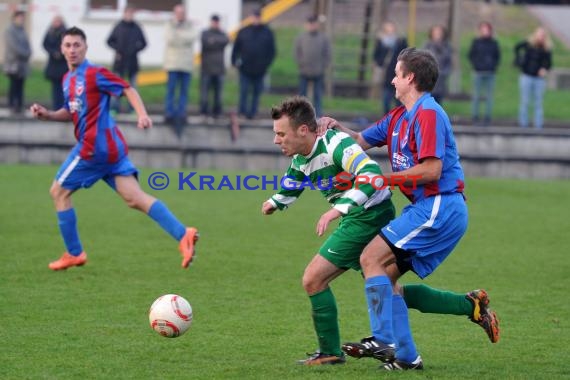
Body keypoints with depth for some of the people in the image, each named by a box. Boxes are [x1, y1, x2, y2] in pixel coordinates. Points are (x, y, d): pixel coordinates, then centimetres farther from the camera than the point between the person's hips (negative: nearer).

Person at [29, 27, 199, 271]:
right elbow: (72, 113, 30)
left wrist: (142, 114, -27)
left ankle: (74, 254, 12)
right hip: (111, 147, 8)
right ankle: (183, 235, -14)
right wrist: (48, 115, 12)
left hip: (94, 147, -8)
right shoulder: (68, 79, 18)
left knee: (59, 192, 5)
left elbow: (128, 89, -11)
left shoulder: (94, 74, -8)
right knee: (135, 198, -2)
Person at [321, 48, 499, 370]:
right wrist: (338, 128, 6)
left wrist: (382, 178, -16)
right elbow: (362, 141, 27)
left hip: (440, 207, -10)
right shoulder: (400, 117, 18)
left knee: (372, 259, -16)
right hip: (431, 209, 10)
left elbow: (431, 170, -20)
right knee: (386, 280, 5)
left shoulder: (428, 114, -12)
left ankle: (384, 340, -20)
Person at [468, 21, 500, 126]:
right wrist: (475, 65, -4)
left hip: (490, 73, 2)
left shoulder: (494, 43, 8)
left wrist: (494, 66, 2)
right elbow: (471, 55, 6)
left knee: (489, 97, 2)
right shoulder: (476, 42, 3)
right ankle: (475, 117, 3)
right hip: (478, 73, -2)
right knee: (476, 96, -1)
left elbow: (497, 56, 14)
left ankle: (487, 117, 7)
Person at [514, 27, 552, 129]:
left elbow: (549, 63, 5)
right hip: (526, 76, -1)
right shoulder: (528, 44, -5)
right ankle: (523, 124, 6)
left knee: (538, 103, 3)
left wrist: (545, 69, -16)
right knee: (525, 101, 1)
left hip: (539, 78, 1)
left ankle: (538, 125, 5)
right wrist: (518, 60, 8)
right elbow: (517, 47, 14)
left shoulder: (547, 49, -4)